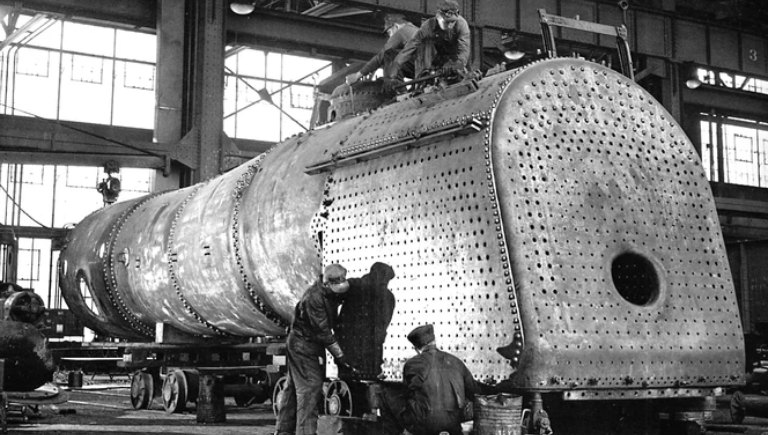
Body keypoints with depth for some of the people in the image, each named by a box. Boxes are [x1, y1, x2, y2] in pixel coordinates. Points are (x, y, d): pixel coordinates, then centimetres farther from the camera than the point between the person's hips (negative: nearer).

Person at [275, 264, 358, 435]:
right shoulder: (313, 298, -27)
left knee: (294, 387, 15)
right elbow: (322, 332, -25)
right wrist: (339, 356, -23)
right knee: (310, 388, -13)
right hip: (303, 345, -9)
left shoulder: (331, 293, -1)